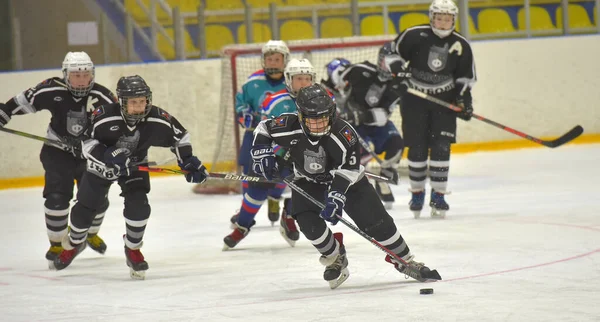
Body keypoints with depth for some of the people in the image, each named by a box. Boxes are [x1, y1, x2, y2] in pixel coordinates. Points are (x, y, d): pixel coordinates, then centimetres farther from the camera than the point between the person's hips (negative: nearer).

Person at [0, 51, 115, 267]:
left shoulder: (103, 98, -20)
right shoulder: (52, 90, -21)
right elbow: (25, 101, -6)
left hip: (90, 153, 2)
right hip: (58, 151, -2)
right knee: (57, 197, -16)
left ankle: (90, 234, 36)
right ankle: (57, 244, 3)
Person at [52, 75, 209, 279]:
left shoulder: (157, 119, -26)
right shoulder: (104, 117, -34)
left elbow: (179, 135, -8)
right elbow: (87, 142, -23)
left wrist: (188, 161, -14)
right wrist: (107, 156, -39)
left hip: (134, 165, 1)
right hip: (101, 164, -1)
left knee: (138, 205, -19)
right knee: (85, 207, 6)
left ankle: (133, 249, 6)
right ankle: (72, 245, 36)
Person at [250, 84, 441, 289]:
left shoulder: (343, 133, -31)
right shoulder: (289, 127, -24)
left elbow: (348, 168, -30)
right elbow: (263, 129, -5)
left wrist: (337, 193, -42)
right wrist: (262, 152, -20)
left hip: (347, 180, -2)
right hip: (308, 182, 2)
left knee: (377, 221, -8)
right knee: (308, 221, -22)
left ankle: (406, 262, 9)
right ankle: (336, 259, 3)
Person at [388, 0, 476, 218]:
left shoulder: (460, 45, -3)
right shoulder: (414, 35, -11)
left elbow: (466, 77, 6)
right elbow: (392, 52, 1)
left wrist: (464, 98, -4)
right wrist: (397, 70, -15)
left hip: (444, 101, 1)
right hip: (414, 99, -1)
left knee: (441, 148, -7)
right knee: (417, 148, 1)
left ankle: (438, 195, 1)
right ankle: (417, 192, 16)